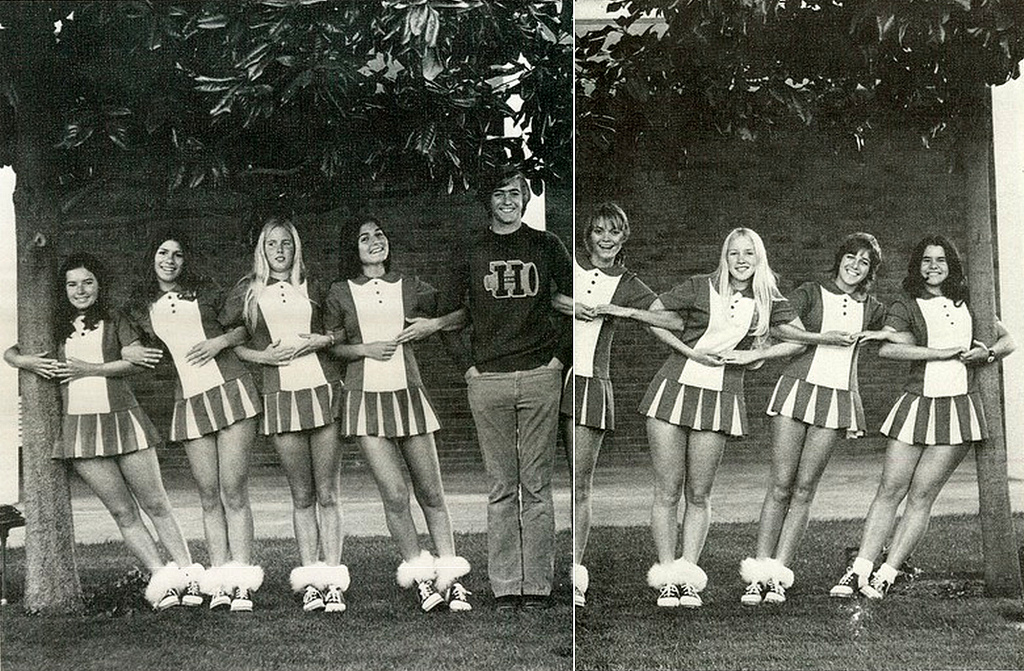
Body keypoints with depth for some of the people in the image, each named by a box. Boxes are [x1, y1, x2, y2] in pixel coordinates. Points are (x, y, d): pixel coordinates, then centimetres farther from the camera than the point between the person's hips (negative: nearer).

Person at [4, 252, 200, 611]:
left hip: (122, 418, -2)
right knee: (122, 511, -2)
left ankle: (187, 574, 0)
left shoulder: (114, 322, 10)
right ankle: (160, 576, -1)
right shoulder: (56, 327, 15)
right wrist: (26, 361, -3)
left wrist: (90, 369, -10)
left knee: (155, 504, -1)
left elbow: (137, 360, -5)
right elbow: (9, 352, 19)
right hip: (80, 426, 2)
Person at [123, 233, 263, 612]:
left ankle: (241, 583, -7)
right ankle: (219, 584, 1)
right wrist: (127, 352, 6)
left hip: (231, 391, -2)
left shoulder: (205, 292, 11)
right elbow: (132, 346, 27)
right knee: (210, 497, 0)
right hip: (190, 404, 2)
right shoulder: (141, 308, 14)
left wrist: (221, 341, -4)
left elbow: (247, 327, 13)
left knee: (234, 492, -7)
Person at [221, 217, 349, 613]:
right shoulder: (247, 292, 10)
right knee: (302, 496, 2)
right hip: (280, 396, 0)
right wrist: (262, 355, -4)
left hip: (323, 389, 0)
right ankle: (310, 583, 6)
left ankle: (333, 581, -2)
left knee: (328, 494, -2)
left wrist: (319, 340, 0)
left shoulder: (312, 288, 14)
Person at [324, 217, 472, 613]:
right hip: (366, 399, -1)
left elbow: (464, 313, 14)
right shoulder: (340, 293, 5)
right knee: (395, 495, -9)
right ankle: (420, 576, 5)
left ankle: (451, 580, 7)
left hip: (408, 396, 2)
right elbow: (332, 347, 8)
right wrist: (366, 348, -8)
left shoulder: (409, 286, 9)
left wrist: (434, 324, -4)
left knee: (431, 494, 1)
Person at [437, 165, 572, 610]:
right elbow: (448, 314, 12)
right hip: (487, 381, 0)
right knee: (501, 488, 3)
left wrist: (560, 356, 4)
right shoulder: (469, 251, 8)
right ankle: (505, 586, 7)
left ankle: (538, 584, 6)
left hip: (540, 378, 0)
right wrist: (467, 365, 3)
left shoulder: (546, 246, 7)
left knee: (536, 486, 1)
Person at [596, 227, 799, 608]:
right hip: (674, 388, -1)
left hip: (720, 399, 1)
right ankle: (666, 579, 4)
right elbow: (654, 317, 7)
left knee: (699, 495, 3)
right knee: (667, 491, -1)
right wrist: (691, 352, -4)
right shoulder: (700, 288, 3)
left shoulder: (769, 301, 8)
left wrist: (750, 355, -1)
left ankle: (688, 578, 8)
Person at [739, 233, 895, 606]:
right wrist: (823, 338, -16)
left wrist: (879, 334, 7)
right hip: (798, 389, -2)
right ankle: (758, 573, -3)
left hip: (837, 400, 2)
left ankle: (778, 576, -1)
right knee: (781, 484, -5)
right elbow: (781, 329, -9)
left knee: (804, 489, -1)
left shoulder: (871, 310, 17)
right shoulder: (811, 293, 6)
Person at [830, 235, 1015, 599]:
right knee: (890, 490, -4)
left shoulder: (967, 304, 15)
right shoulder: (905, 305, 5)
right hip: (917, 402, -1)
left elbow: (1008, 341, 21)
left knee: (922, 495, -3)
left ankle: (886, 575, -1)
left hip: (959, 406, 1)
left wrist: (987, 353, -2)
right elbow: (886, 348, -14)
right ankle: (859, 570, -2)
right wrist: (944, 353, -15)